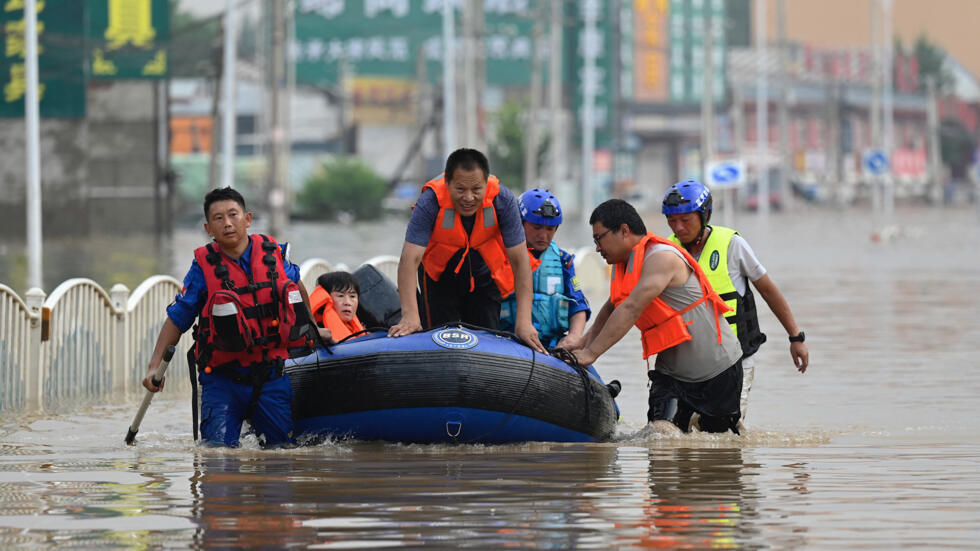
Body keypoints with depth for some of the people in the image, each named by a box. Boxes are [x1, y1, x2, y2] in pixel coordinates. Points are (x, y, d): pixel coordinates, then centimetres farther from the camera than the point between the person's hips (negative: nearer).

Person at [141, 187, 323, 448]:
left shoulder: (273, 254, 0)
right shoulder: (204, 267, -7)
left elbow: (297, 288, 22)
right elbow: (176, 319, -4)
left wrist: (311, 330, 33)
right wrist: (155, 366, -14)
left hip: (271, 377, 2)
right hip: (223, 379, -2)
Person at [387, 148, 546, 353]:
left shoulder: (502, 200, -27)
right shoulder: (430, 202, -31)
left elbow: (519, 260, -25)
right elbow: (410, 259, -36)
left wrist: (524, 321, -31)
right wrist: (410, 317, -47)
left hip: (485, 278, 1)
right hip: (439, 277, -1)